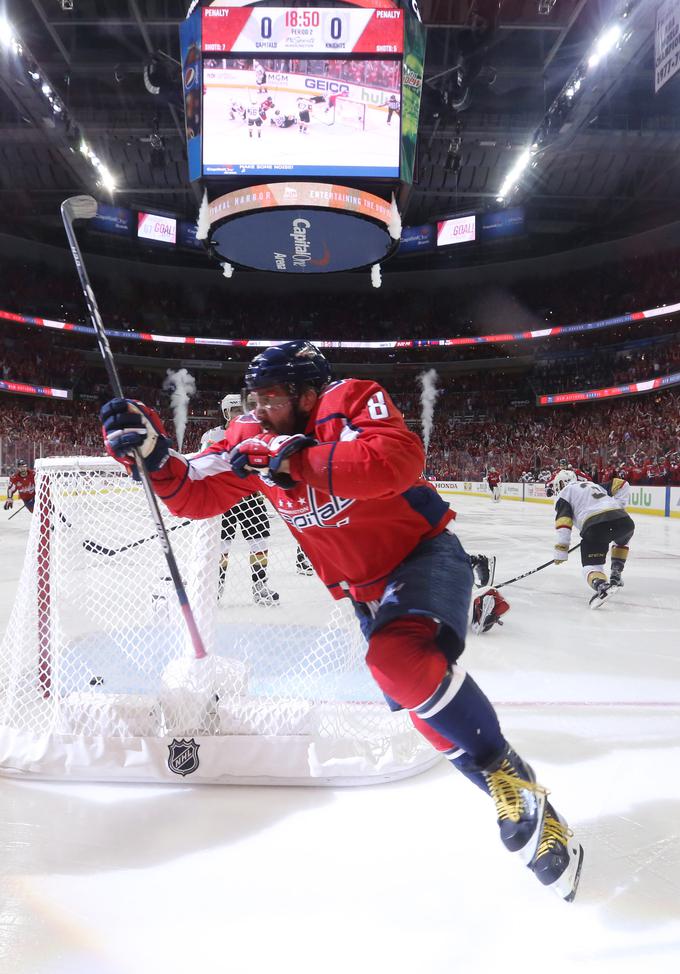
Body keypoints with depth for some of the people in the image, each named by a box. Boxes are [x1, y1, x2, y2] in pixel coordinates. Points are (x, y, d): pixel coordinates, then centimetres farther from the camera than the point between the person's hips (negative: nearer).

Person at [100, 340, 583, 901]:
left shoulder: (350, 400, -19)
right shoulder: (255, 438, -2)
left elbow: (400, 459, -38)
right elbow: (196, 496, -2)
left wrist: (299, 461, -39)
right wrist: (152, 454, -19)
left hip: (426, 552, -7)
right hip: (365, 587, 7)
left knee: (399, 659, -33)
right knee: (414, 690, 7)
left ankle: (507, 772, -16)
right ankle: (501, 789, 25)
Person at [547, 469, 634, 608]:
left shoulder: (564, 494, 17)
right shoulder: (594, 485, 36)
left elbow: (563, 525, 4)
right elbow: (623, 485, 27)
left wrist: (560, 553, 5)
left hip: (596, 525, -5)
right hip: (623, 520, 6)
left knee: (591, 564, 5)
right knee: (622, 540, 38)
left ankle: (601, 585, -27)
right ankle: (615, 576, 28)